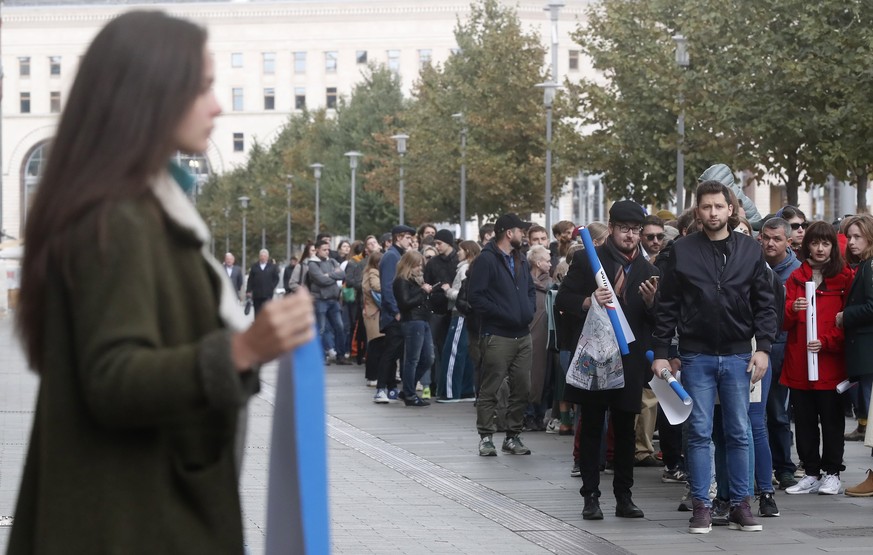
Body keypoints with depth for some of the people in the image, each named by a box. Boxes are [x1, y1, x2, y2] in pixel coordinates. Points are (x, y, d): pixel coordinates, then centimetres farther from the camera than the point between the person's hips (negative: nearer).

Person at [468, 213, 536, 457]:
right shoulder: (487, 260, -7)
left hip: (522, 335, 7)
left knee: (522, 389, 7)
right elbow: (476, 297, -13)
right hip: (497, 336, -7)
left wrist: (529, 310, 8)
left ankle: (513, 436, 15)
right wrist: (502, 314, -16)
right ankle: (486, 437, 2)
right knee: (490, 389, -3)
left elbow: (531, 290, 27)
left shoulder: (521, 261, 19)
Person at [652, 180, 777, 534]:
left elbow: (764, 304, 5)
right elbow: (667, 306, 2)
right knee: (700, 434, 1)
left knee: (739, 434, 5)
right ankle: (701, 506, 5)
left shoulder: (750, 250, 3)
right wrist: (661, 353, -2)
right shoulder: (682, 252, 0)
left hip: (738, 356, 1)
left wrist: (762, 348, -4)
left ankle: (740, 505, 12)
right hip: (696, 356, -1)